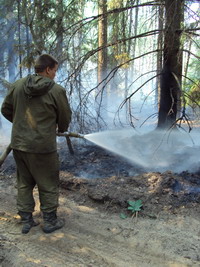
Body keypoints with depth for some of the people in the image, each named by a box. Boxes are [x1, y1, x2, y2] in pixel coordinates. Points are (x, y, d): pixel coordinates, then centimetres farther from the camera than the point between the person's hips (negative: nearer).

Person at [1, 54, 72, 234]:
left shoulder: (18, 85, 0)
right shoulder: (57, 90, -13)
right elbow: (65, 118, -2)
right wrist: (61, 128, 20)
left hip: (18, 144, 5)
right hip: (43, 147, -5)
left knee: (24, 183, 20)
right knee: (48, 186, 13)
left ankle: (26, 221, 30)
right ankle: (50, 221, 26)